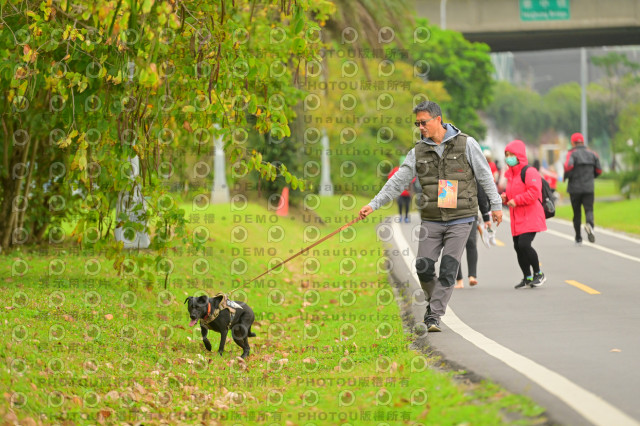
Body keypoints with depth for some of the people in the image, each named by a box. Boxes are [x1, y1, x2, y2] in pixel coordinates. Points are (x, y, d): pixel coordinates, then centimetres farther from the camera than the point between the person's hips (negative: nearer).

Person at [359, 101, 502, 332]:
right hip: (431, 220, 3)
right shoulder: (419, 151, 5)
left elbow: (484, 175, 4)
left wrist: (495, 204, 5)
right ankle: (434, 301, 23)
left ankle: (434, 315, -6)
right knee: (423, 267, -3)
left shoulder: (466, 144, -2)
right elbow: (397, 181, 5)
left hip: (460, 219, -3)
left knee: (448, 269, -9)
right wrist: (374, 204, -2)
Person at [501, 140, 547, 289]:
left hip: (530, 217, -9)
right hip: (517, 219, 9)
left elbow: (534, 193, -20)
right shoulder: (511, 174, 18)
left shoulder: (529, 172, -11)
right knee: (518, 247, 8)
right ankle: (527, 278, 20)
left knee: (524, 245, -18)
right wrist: (505, 197, 8)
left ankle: (538, 274, -1)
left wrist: (516, 201, -19)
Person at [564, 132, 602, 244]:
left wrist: (566, 176, -5)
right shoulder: (592, 154, 8)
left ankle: (578, 238, 16)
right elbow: (598, 170, 8)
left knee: (577, 213, 8)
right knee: (589, 210, -2)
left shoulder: (572, 153, -4)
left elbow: (568, 165, -23)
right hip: (589, 188, 2)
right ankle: (589, 224, -36)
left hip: (575, 188, -2)